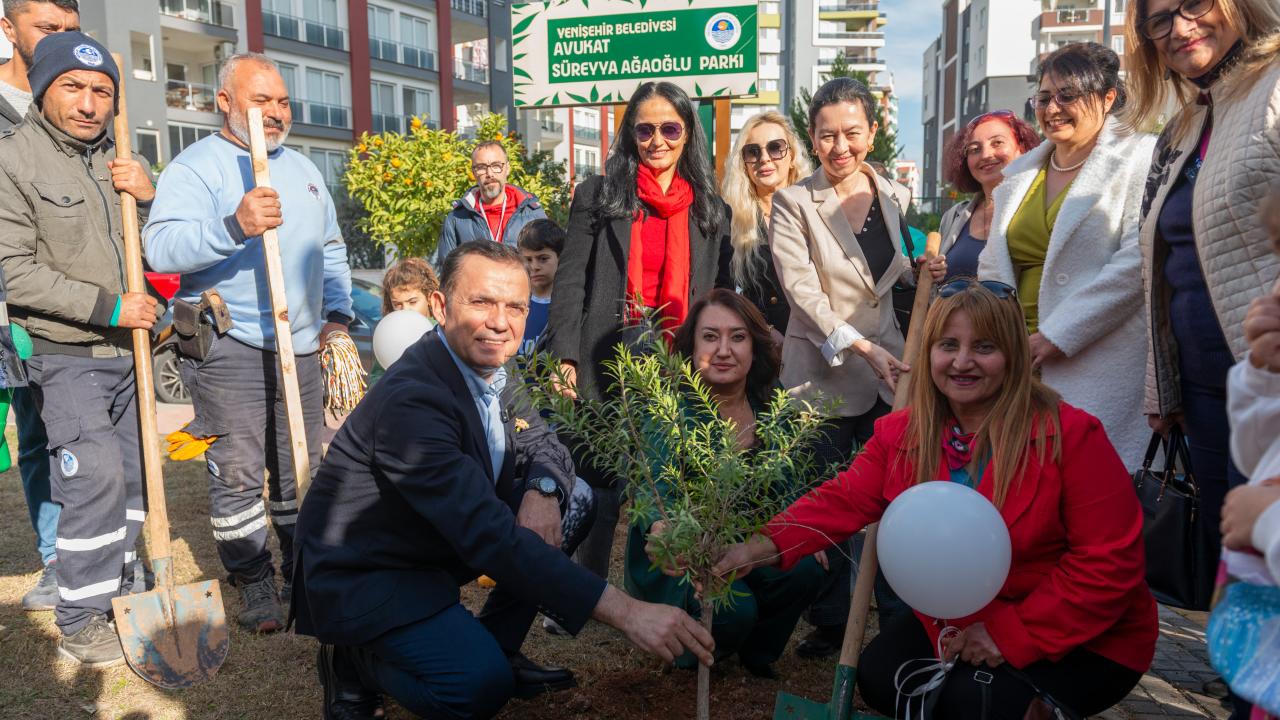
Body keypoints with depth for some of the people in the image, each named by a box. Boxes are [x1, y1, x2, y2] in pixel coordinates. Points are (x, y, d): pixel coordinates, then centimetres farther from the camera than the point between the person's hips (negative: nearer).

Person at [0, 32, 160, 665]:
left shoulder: (118, 161, 11)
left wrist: (149, 197, -6)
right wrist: (108, 306, -18)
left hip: (127, 350, 7)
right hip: (65, 356, -6)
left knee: (134, 474, 11)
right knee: (96, 479, -10)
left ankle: (118, 593, 27)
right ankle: (80, 623, 5)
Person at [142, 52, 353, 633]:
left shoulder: (302, 168, 18)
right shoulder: (196, 166, -4)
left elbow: (331, 249, 26)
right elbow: (161, 247, -20)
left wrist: (338, 312, 14)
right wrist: (234, 226, -34)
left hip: (302, 346, 6)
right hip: (229, 348, -6)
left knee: (301, 470, 11)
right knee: (238, 471, -5)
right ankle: (253, 583, 10)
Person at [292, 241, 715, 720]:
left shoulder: (486, 365, -4)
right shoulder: (412, 399, -31)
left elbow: (543, 443, 6)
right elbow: (490, 536, -38)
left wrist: (542, 491, -21)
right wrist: (626, 612, -42)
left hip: (438, 546, 9)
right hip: (363, 577, -8)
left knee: (575, 499, 1)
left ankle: (497, 647, 10)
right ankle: (354, 659, 2)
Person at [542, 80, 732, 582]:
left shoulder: (712, 210, 12)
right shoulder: (598, 195, 5)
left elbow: (723, 297, 14)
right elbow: (570, 283, -1)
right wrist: (565, 359, -10)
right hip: (609, 367, -2)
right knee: (598, 495, 3)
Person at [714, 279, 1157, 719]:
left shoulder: (1071, 435, -21)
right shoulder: (902, 433, -5)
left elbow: (1109, 563, -21)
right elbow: (845, 500, -12)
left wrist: (1015, 634, -25)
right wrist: (768, 545, -30)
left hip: (1077, 638, -4)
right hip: (954, 623, 5)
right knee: (880, 675, -10)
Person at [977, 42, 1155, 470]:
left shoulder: (1139, 158, 0)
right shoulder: (1019, 173, 19)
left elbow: (1137, 261, -12)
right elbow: (992, 265, 20)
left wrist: (1058, 334, -15)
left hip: (1097, 359, -5)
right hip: (1017, 359, 5)